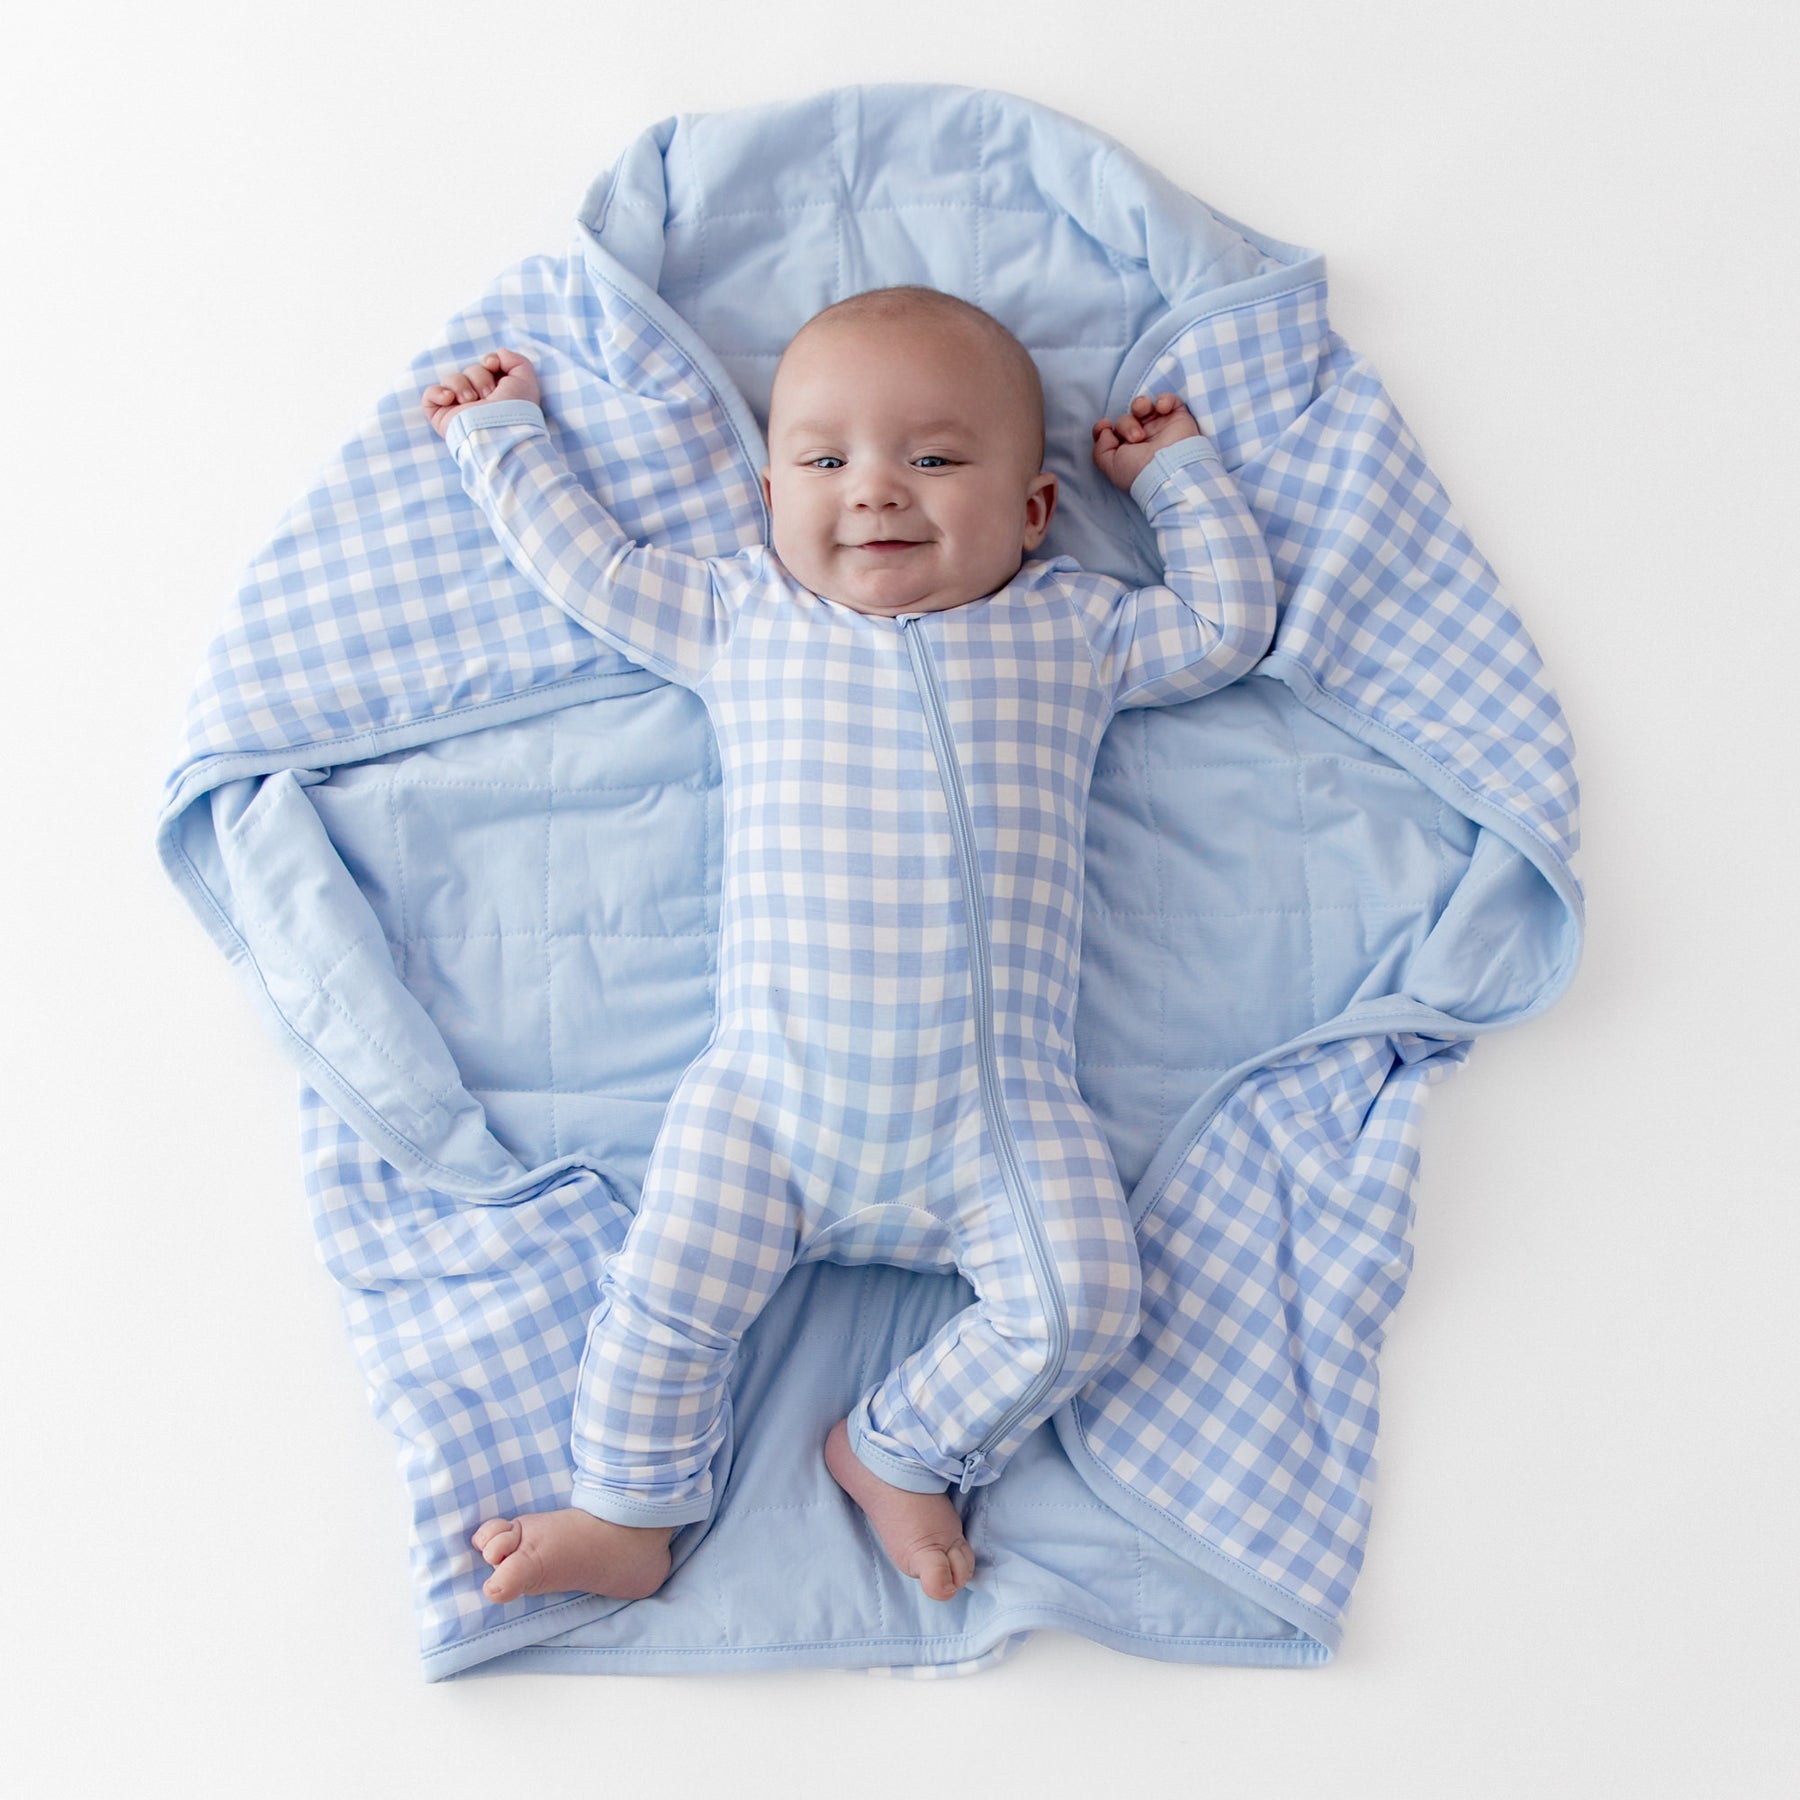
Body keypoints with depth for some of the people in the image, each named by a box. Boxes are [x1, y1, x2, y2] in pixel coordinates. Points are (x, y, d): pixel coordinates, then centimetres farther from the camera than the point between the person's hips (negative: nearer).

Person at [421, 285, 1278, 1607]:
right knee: (668, 1291, -9)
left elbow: (1230, 625, 19)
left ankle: (896, 1451, 9)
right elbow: (593, 567, 23)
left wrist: (1177, 469, 23)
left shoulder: (1071, 628, 13)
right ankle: (630, 1511, 17)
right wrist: (501, 435, 33)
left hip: (1000, 1106, 0)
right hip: (772, 1096, 0)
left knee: (1084, 1298, -14)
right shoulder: (742, 620, 14)